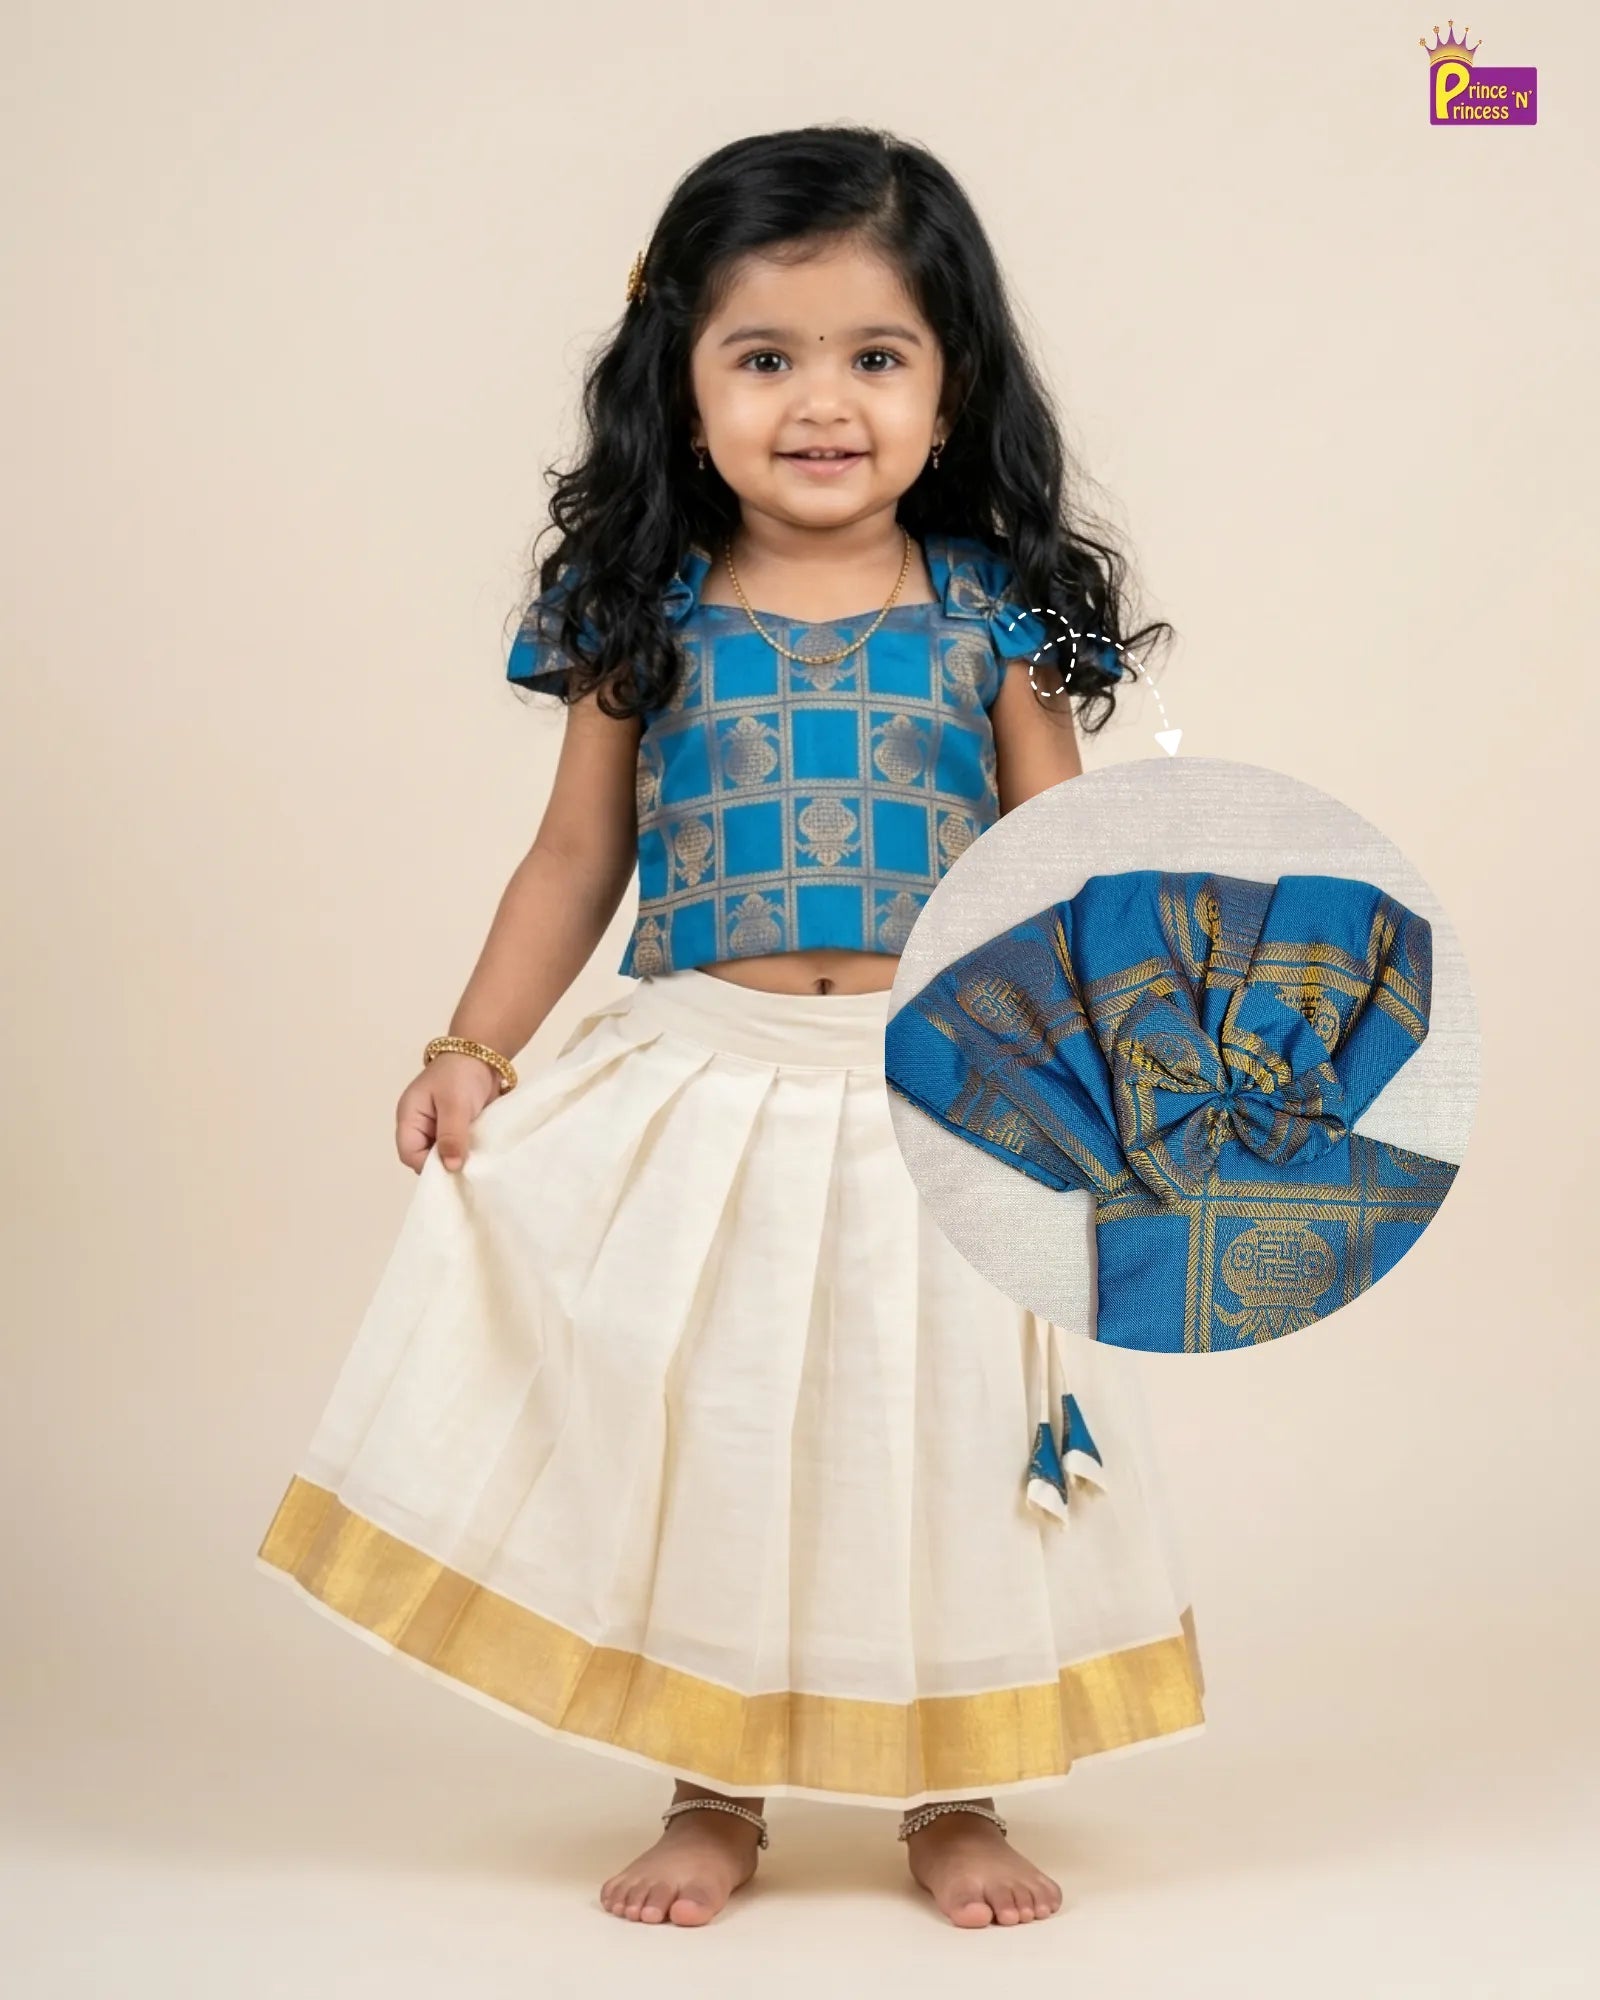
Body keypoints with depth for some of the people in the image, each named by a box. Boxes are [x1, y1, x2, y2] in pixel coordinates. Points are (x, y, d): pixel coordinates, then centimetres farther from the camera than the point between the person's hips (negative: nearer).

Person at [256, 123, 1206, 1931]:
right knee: (693, 1436, 8)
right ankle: (712, 1793, 26)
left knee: (939, 1441, 8)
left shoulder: (992, 621, -2)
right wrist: (472, 1050, 0)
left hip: (942, 1097, 0)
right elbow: (575, 855, 7)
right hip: (702, 1091, 1)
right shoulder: (648, 618, 0)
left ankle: (953, 1796, 26)